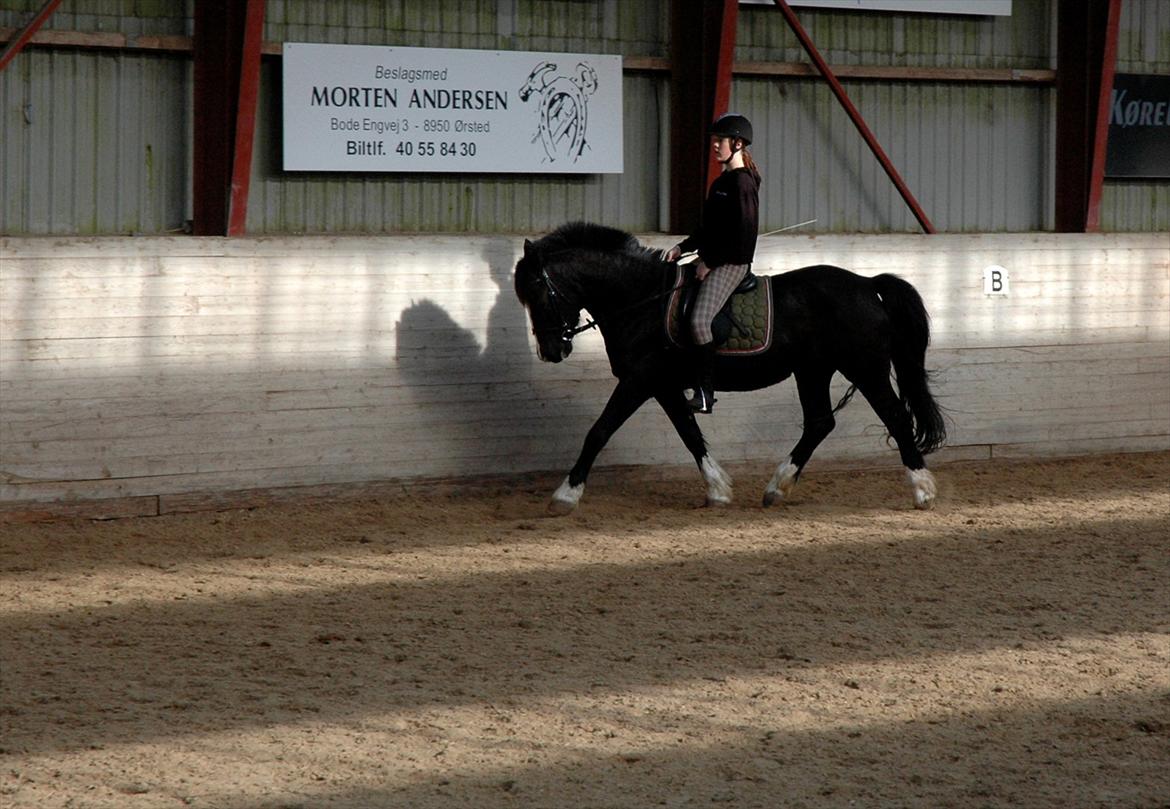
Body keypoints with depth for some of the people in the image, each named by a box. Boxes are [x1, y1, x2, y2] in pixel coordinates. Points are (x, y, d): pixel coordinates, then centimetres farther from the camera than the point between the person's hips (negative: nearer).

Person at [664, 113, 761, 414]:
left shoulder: (742, 182, -14)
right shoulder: (722, 181, 15)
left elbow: (743, 233, -20)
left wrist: (709, 262, -17)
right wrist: (683, 247, 9)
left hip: (731, 264, -11)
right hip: (712, 261, 11)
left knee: (700, 320, -23)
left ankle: (705, 393, -17)